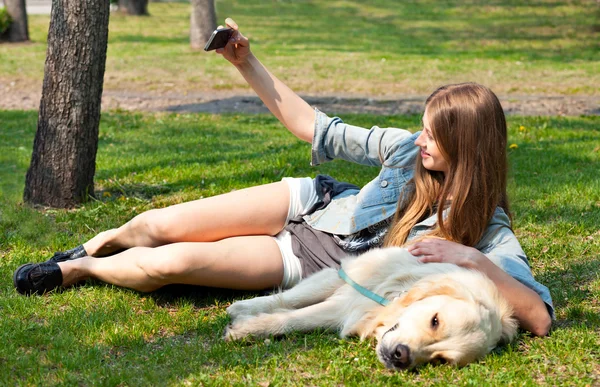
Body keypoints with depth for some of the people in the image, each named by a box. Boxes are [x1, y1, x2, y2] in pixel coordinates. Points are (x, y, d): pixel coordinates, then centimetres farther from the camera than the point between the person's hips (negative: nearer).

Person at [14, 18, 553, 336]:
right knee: (155, 226, -7)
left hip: (315, 265, -3)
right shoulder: (409, 148, -9)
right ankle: (91, 249, 31)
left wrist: (471, 259, -42)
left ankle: (79, 271, 17)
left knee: (169, 264, -16)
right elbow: (319, 131, 0)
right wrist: (247, 64, -5)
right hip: (311, 206, 3)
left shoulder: (487, 231, -21)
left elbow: (539, 317, -31)